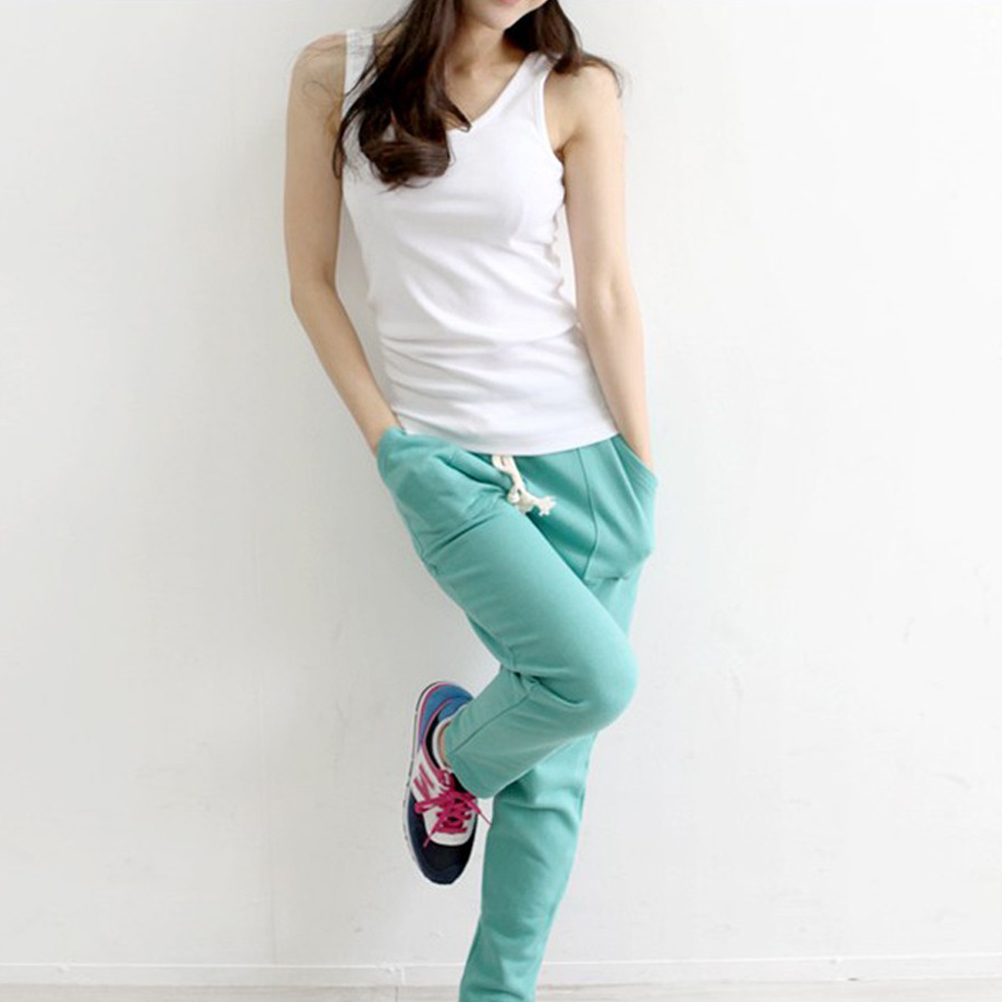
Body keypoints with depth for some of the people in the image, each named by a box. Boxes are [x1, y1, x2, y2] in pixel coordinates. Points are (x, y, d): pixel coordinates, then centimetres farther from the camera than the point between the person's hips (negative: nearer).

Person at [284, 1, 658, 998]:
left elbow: (607, 292, -1)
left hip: (581, 452, 2)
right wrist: (386, 439, -2)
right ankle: (451, 745, 14)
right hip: (443, 457, -2)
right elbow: (311, 281, 4)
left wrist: (642, 470, -2)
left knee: (557, 752, 4)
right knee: (595, 676, -20)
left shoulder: (575, 92, 1)